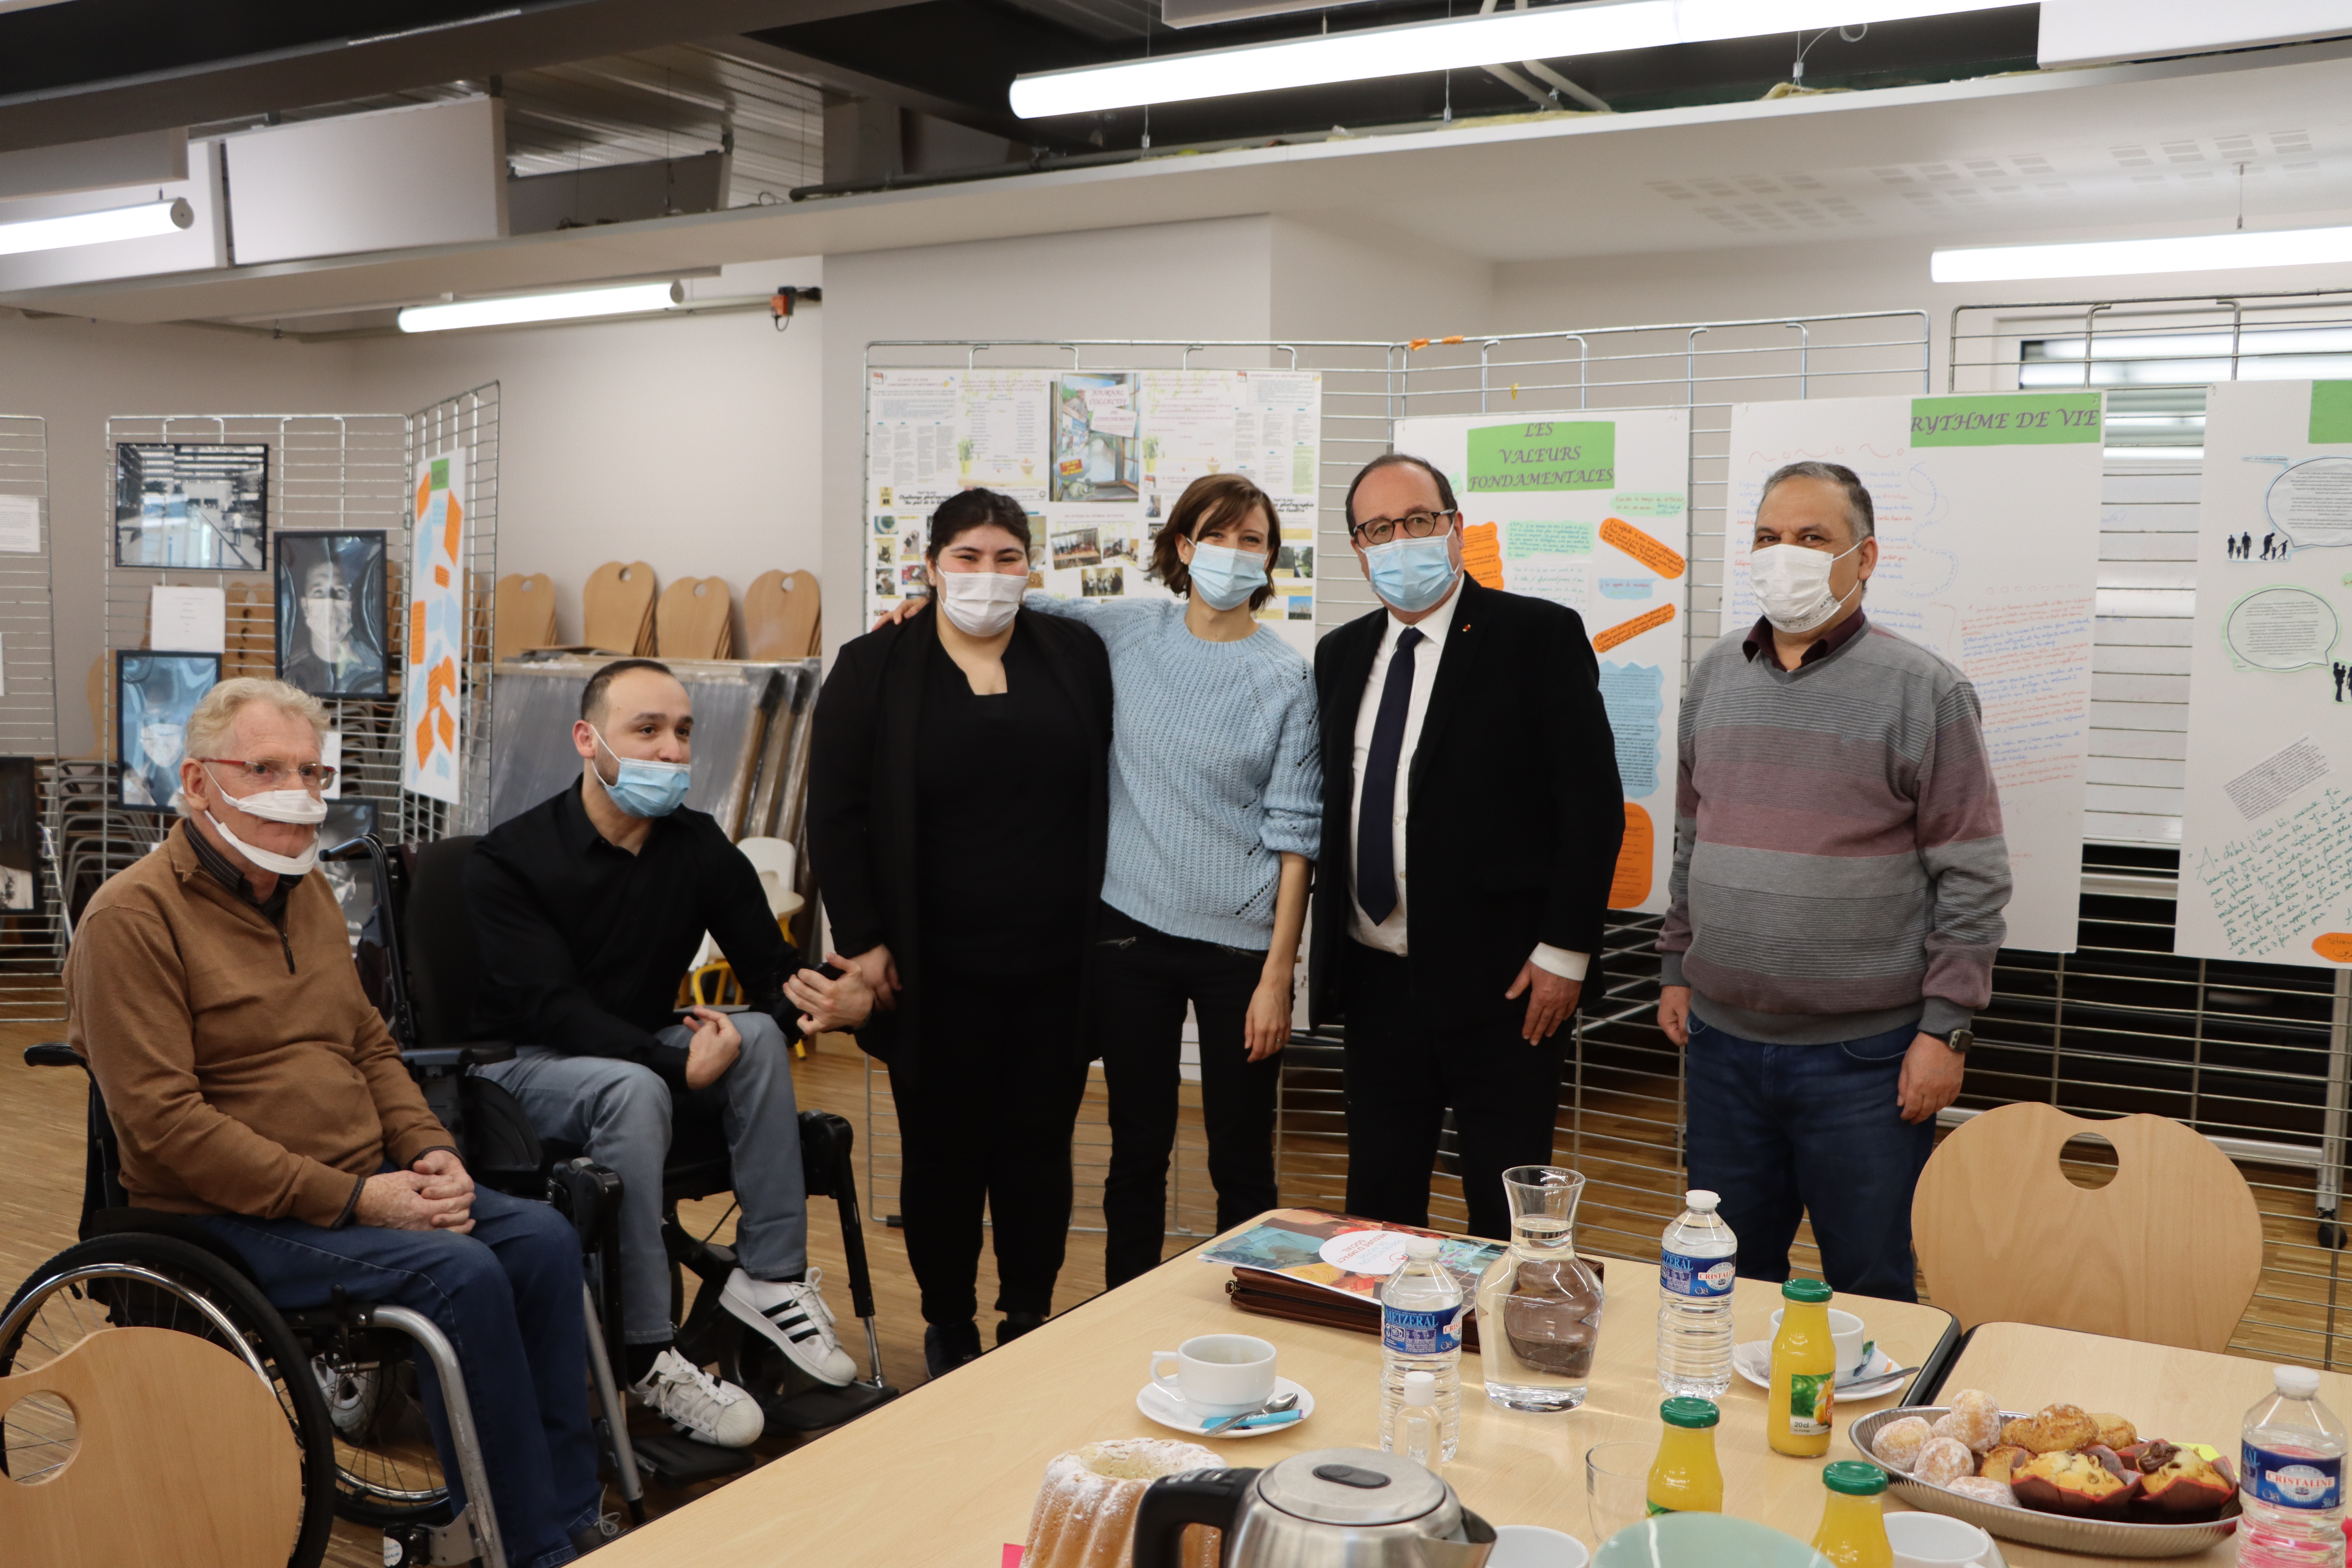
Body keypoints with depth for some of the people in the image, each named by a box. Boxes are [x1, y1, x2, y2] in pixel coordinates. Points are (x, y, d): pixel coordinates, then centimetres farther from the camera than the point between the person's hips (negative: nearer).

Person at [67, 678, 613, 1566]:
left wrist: (432, 1154, 0)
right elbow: (165, 1121, -19)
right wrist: (355, 1199, -22)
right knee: (461, 1273, -27)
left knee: (543, 1240, -12)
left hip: (365, 1184, 8)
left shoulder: (305, 891, 15)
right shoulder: (134, 917, -12)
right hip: (226, 1218, -7)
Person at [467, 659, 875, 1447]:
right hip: (526, 1066, -5)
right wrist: (679, 1066, -36)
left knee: (759, 1034, -23)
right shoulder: (508, 859, -15)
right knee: (633, 1088, -36)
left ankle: (771, 1276, -18)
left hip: (640, 1051, 5)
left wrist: (818, 1000, -31)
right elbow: (552, 1009, -25)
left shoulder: (701, 847, -1)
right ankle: (649, 1355, -31)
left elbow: (770, 971, -6)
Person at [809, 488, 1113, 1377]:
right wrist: (863, 940, -7)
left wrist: (1105, 926, 5)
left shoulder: (1076, 658, 6)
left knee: (1040, 1148, 11)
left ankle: (1030, 1326, 27)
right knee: (943, 1152, 9)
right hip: (939, 973, -2)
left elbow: (1109, 795, 10)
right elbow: (836, 816, -1)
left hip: (1056, 968, 2)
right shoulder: (874, 670, 0)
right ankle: (948, 1330, 26)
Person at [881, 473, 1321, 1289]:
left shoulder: (1287, 679, -5)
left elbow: (1295, 832, -7)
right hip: (1130, 928, 2)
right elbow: (1029, 604, 21)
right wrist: (942, 601, 3)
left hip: (1239, 943, -2)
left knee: (1242, 1160, 7)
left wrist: (1279, 975, -10)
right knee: (1137, 1147, 13)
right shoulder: (1127, 631, 3)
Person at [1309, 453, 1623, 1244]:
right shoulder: (1341, 654, 12)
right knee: (1377, 1204, 13)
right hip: (1374, 979, 5)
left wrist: (1564, 951, -13)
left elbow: (1593, 801, -8)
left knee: (1506, 1221, 4)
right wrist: (1323, 950, 10)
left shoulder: (1541, 636, -5)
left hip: (1499, 981, -5)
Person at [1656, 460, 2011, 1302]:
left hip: (1862, 1052, -5)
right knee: (1725, 1276, 16)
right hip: (1723, 1038, 5)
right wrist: (1677, 968, 15)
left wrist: (1946, 1028, -12)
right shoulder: (1717, 674, 9)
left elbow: (1972, 875, -8)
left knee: (1872, 1290, 8)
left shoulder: (1923, 690, -8)